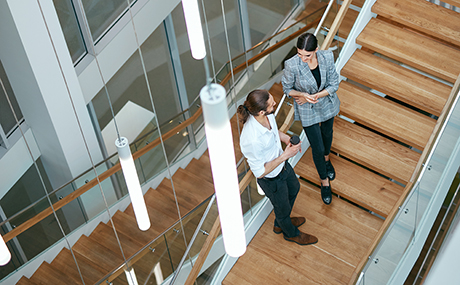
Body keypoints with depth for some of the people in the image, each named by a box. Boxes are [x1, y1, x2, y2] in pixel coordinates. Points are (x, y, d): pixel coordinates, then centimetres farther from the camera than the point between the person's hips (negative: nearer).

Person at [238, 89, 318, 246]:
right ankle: (291, 233, 58)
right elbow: (260, 172, -30)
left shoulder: (266, 115, -22)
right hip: (271, 179, -7)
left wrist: (286, 138, -14)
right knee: (283, 207, 23)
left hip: (282, 165, 8)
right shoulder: (251, 140, -45)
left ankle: (280, 223, 63)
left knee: (294, 188, 34)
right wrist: (285, 155, -32)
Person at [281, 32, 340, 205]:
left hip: (327, 104, 3)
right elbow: (287, 88, -14)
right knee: (317, 148, 8)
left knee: (327, 133, 31)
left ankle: (326, 159, 65)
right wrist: (303, 95, -32)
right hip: (307, 111, -3)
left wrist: (315, 96, -23)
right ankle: (324, 182, 35)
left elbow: (334, 84, -13)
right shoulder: (292, 65, -31)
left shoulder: (327, 57, -25)